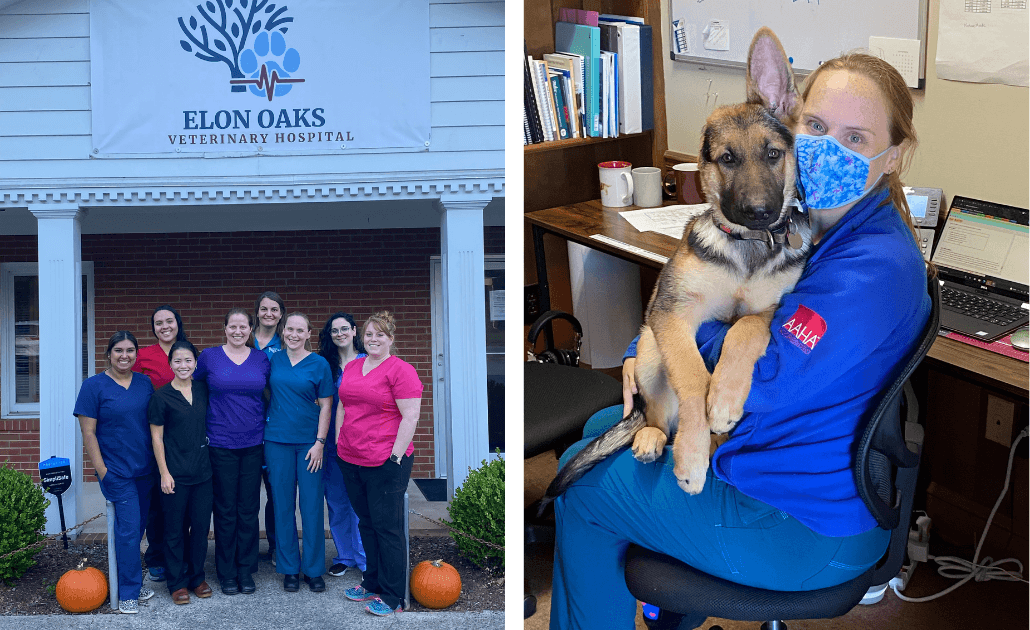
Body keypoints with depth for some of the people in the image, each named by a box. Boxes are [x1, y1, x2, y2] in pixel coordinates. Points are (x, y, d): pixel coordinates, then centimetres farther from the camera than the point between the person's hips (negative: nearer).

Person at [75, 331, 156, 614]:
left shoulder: (145, 384, 7)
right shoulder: (94, 386, -6)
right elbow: (88, 433, -7)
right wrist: (102, 471, -11)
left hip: (145, 469, 5)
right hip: (117, 471, -5)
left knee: (138, 526, 11)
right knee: (129, 527, -8)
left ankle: (131, 582, 24)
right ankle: (128, 593, 2)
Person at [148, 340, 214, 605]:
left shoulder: (203, 390, 5)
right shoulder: (162, 397, -6)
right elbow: (157, 437, -4)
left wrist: (211, 459, 10)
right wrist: (164, 473, -8)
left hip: (203, 471, 4)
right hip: (175, 473, -4)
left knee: (201, 526, 8)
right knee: (176, 528, 4)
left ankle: (197, 577, 22)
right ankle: (177, 582, 15)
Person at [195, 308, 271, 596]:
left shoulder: (261, 359, 6)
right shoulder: (209, 356, 0)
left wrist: (268, 428, 6)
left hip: (253, 443, 2)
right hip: (221, 443, -2)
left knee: (249, 509, 6)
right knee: (225, 510, 2)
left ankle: (246, 570, 16)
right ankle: (226, 572, 13)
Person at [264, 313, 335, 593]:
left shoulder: (319, 364, -1)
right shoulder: (273, 360, 6)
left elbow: (325, 406, -1)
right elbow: (267, 395, 16)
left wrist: (320, 442, -8)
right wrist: (264, 428, 6)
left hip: (309, 441, -2)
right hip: (277, 441, 2)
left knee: (312, 505, 0)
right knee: (283, 506, 5)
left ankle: (313, 569, 12)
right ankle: (289, 568, 16)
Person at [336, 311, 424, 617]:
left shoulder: (401, 370, -10)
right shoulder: (352, 367, 12)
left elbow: (410, 417, -14)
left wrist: (395, 457, -17)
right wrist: (339, 442, 15)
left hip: (385, 463, -7)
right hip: (351, 460, 7)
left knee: (387, 527, -1)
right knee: (366, 523, 16)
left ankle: (392, 597, 6)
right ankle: (372, 584, 29)